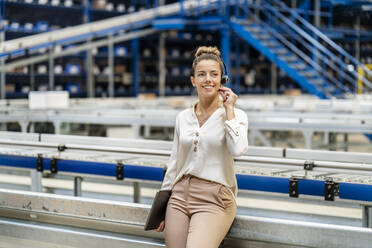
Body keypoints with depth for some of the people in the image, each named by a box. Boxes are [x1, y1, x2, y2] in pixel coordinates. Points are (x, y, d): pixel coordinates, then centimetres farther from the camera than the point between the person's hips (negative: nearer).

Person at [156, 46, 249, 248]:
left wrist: (229, 110, -11)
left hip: (214, 200, -4)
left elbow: (238, 149, -20)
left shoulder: (236, 115, 0)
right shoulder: (183, 118, 11)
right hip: (180, 195, 4)